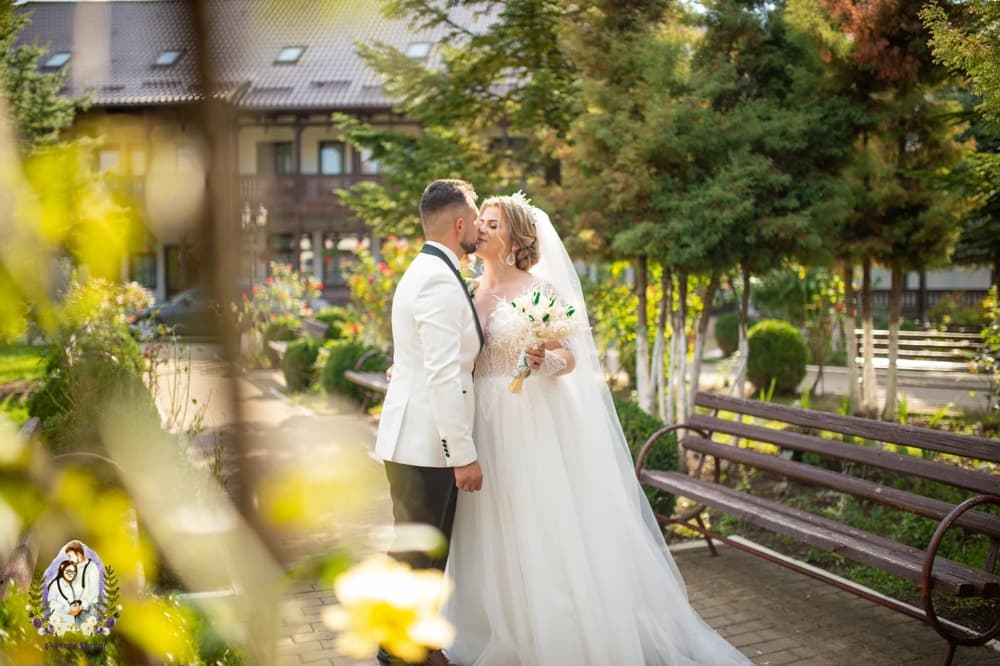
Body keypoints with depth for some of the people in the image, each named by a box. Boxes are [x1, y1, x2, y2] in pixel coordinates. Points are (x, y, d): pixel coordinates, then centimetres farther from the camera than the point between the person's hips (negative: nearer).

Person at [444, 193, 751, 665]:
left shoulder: (540, 288, -6)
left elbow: (570, 358, -6)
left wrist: (547, 362, -27)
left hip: (535, 425, -5)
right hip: (485, 425, 5)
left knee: (543, 530, -1)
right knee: (494, 536, 10)